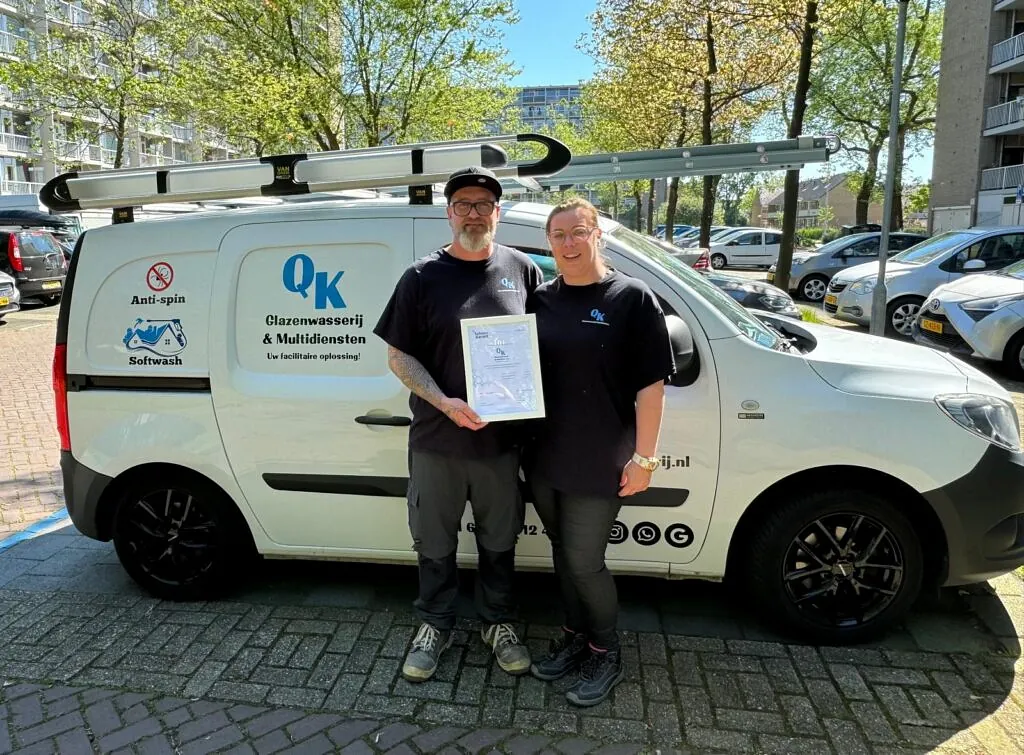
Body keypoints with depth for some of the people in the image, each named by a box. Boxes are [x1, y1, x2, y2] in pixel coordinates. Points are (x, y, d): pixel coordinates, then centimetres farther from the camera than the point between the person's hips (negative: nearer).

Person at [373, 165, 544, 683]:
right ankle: (435, 625, 36)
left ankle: (498, 624, 38)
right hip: (436, 441, -1)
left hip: (501, 439, 1)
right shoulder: (423, 276, -3)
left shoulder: (522, 270, 3)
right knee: (435, 543, 15)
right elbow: (398, 356, -3)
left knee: (499, 541, 17)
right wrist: (444, 403, -17)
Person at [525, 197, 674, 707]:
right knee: (563, 554, 16)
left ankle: (606, 652, 26)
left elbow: (651, 384, -9)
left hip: (599, 463, -5)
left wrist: (644, 457, -11)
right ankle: (575, 635, 38)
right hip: (544, 457, 5)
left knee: (584, 562, 2)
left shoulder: (631, 298, -7)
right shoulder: (541, 299, 7)